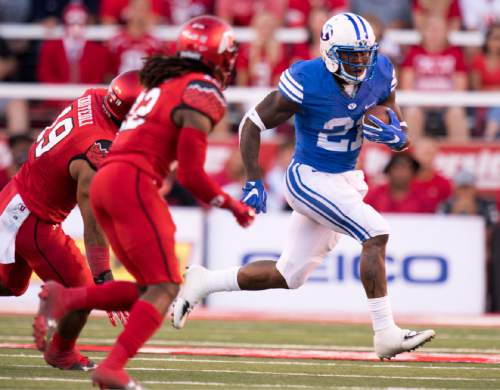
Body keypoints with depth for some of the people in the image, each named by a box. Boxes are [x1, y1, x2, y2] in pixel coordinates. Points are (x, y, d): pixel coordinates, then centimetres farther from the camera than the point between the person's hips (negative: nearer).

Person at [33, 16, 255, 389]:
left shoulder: (163, 84, 22)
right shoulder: (203, 94, -5)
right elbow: (191, 174, -7)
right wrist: (234, 207, 4)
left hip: (104, 180, 8)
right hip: (132, 181, -8)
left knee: (149, 288, 9)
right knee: (164, 287, -6)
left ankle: (65, 298, -5)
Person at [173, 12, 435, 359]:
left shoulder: (380, 75, -4)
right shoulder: (306, 82, -21)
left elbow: (404, 139, 6)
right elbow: (253, 124, -11)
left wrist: (393, 135, -18)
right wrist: (254, 182, -15)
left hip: (344, 181, 7)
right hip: (310, 179, -7)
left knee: (288, 276, 11)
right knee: (376, 233, -22)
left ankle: (203, 283, 26)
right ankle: (386, 334, -19)